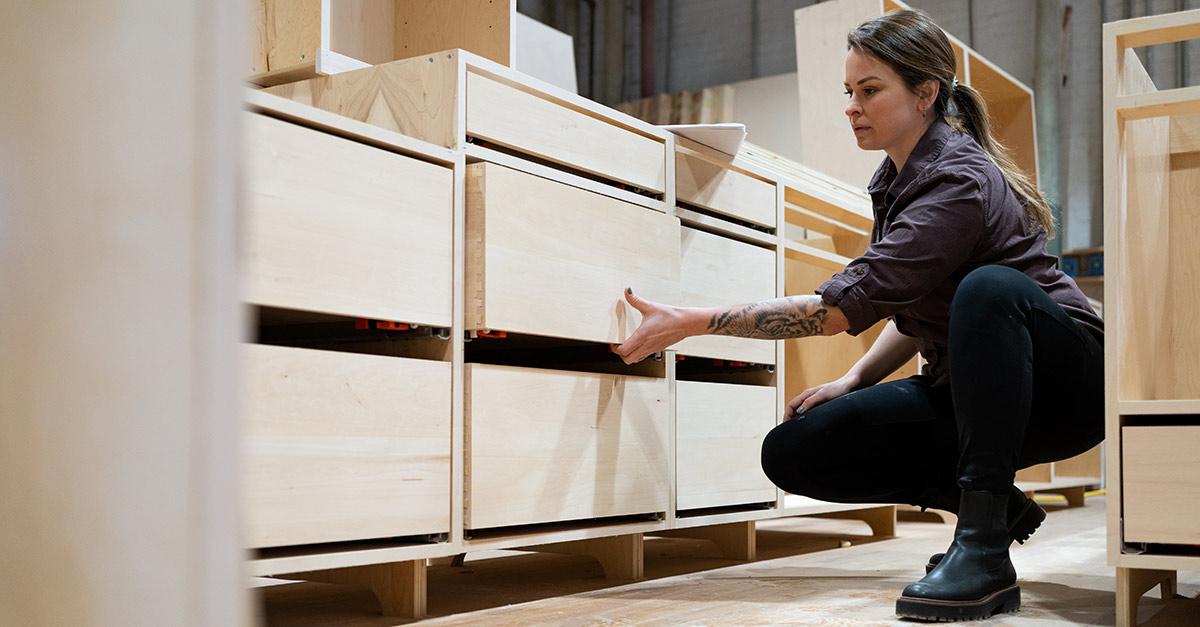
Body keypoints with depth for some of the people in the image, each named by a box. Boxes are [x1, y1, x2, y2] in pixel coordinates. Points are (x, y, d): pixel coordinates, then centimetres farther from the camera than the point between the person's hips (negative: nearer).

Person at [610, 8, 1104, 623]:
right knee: (793, 452, -8)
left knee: (990, 288, -41)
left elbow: (843, 305, -28)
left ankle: (982, 549, -34)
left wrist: (692, 322, -26)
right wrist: (854, 380, -1)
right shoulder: (899, 179, 5)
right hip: (961, 387, 8)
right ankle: (991, 506, 0)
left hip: (1062, 384, -8)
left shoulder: (960, 182, -23)